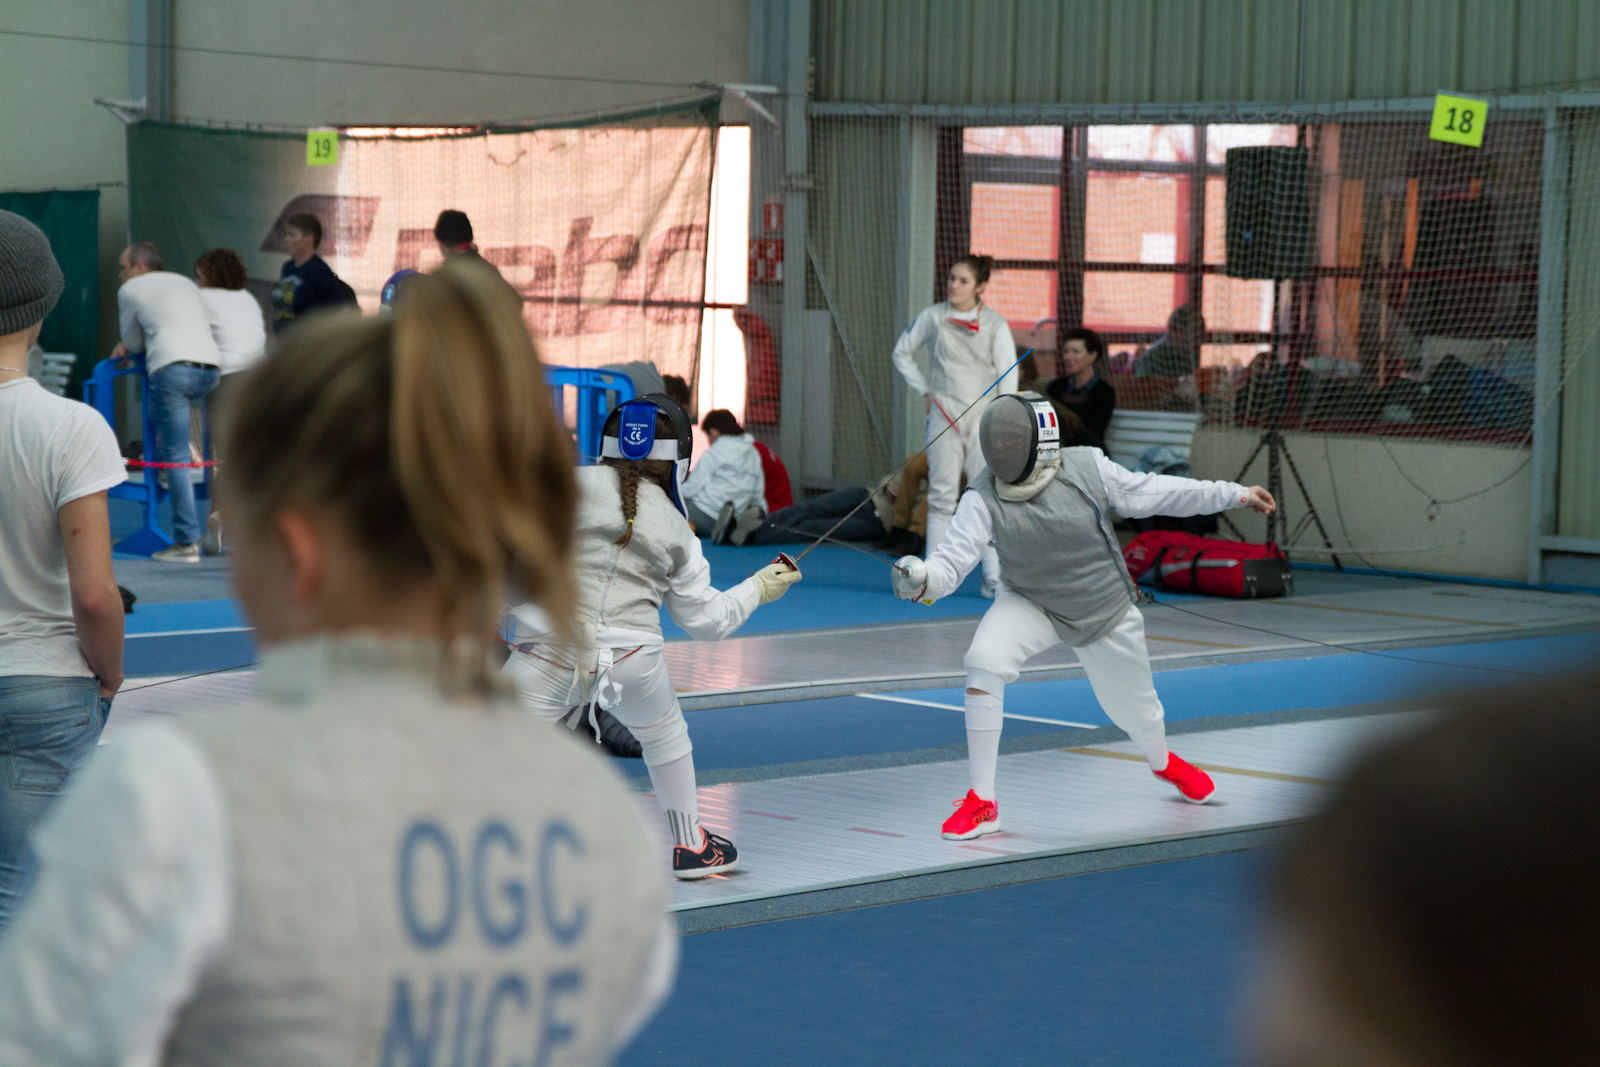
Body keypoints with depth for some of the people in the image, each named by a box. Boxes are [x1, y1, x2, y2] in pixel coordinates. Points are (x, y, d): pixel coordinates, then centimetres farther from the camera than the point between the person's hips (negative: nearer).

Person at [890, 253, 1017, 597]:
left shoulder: (995, 324, -2)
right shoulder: (933, 317, 2)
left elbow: (1008, 377, -2)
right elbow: (902, 353, 17)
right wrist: (924, 389, 8)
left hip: (983, 418, -1)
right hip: (944, 418, 1)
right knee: (942, 496, 1)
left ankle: (993, 578, 3)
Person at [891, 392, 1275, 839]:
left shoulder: (1086, 467, -22)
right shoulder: (984, 497, -24)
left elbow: (1151, 493, -10)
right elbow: (951, 561, -31)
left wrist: (1233, 494, -9)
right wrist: (921, 580, -54)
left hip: (1104, 611, 1)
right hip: (1030, 603, -1)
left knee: (1134, 710, 15)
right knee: (984, 661, -29)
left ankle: (1163, 761, 56)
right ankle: (981, 802, -20)